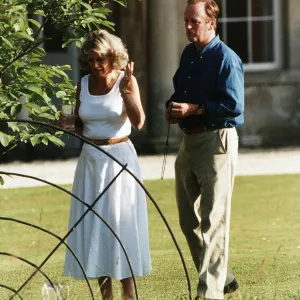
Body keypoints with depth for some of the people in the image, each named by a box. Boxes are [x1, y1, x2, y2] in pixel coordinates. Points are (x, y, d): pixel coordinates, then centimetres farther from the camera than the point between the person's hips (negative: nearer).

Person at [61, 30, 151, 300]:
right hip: (90, 159, 5)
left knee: (121, 224, -2)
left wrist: (125, 90, -29)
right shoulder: (84, 84, 6)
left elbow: (138, 122, -19)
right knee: (93, 225, 3)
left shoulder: (126, 81, -7)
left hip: (119, 157, -4)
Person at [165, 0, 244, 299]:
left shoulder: (226, 59, -13)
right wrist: (172, 108, 4)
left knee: (213, 221, -9)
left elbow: (234, 106, -19)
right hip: (189, 141, 9)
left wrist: (193, 109, -21)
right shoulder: (188, 54, 13)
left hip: (216, 142, -9)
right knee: (189, 221, 14)